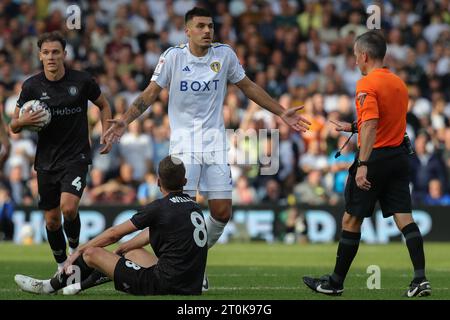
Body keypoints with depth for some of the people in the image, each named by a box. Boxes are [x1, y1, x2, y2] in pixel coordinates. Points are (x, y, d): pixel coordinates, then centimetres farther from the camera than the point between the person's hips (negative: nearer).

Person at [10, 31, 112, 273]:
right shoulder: (31, 86, -3)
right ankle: (62, 266, 26)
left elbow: (103, 105, 13)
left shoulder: (82, 81, -6)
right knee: (51, 220, 6)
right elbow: (13, 126, 5)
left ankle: (75, 248, 4)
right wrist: (24, 121, -18)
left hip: (76, 157, -2)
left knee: (68, 206, -23)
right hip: (46, 161, 3)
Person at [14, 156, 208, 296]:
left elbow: (114, 234, 0)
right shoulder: (194, 206, 11)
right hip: (192, 287, 8)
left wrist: (80, 251, 12)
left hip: (164, 285, -8)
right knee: (131, 252, 30)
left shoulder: (161, 207, -12)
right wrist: (119, 250, 33)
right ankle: (82, 284, 41)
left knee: (92, 254, 4)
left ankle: (50, 286, 27)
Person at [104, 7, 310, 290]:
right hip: (184, 142, -3)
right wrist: (125, 120, -15)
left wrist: (281, 112, 14)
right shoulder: (173, 56, -4)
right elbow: (152, 93, -2)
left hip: (215, 143, 3)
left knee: (222, 211, -2)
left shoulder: (224, 54, 2)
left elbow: (248, 86, 15)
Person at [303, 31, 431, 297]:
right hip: (399, 155, 7)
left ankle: (336, 282, 12)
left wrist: (363, 164, -28)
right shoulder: (399, 83, 13)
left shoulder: (367, 85, -12)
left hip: (376, 156, -7)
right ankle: (421, 278, -10)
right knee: (404, 217, 2)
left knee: (351, 219, 4)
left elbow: (371, 126, -23)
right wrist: (353, 128, 31)